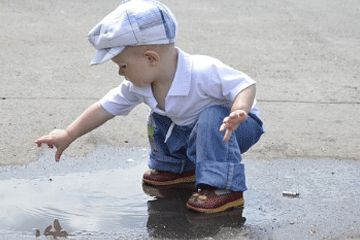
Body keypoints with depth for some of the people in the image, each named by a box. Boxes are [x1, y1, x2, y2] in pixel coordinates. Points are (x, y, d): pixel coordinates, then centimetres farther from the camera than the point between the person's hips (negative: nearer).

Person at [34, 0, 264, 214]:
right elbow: (106, 108, -3)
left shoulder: (203, 72, -35)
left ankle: (226, 187, -31)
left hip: (245, 127, -8)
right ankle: (175, 167, 29)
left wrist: (238, 113, -54)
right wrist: (68, 135, -3)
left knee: (212, 117, -36)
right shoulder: (140, 85, -12)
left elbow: (247, 85, -34)